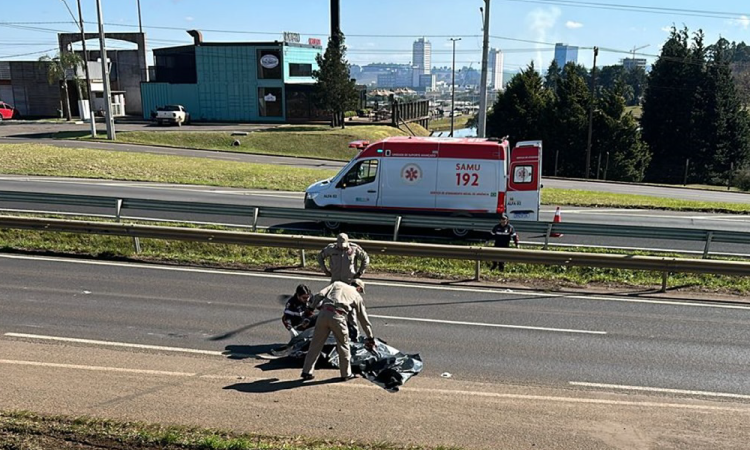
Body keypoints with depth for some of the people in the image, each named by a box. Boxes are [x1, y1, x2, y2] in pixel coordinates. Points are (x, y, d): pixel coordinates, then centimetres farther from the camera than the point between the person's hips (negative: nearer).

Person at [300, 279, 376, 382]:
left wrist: (310, 307, 16)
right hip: (337, 317, -2)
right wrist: (370, 337, 33)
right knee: (343, 345, 16)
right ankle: (346, 374, 26)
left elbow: (320, 295, 9)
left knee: (316, 344, 13)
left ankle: (306, 372, 19)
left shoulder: (337, 284, 24)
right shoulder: (357, 296, 22)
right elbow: (364, 319, 26)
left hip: (323, 313, 2)